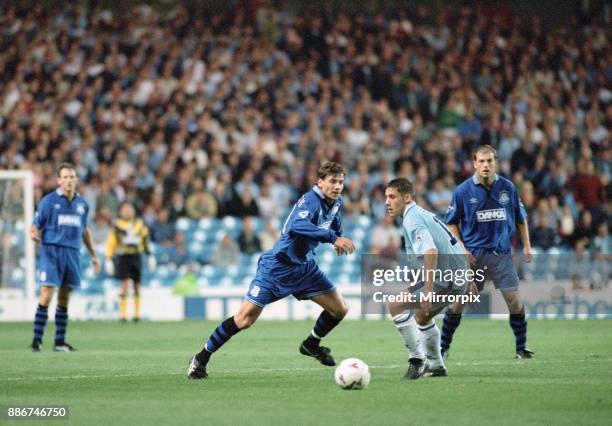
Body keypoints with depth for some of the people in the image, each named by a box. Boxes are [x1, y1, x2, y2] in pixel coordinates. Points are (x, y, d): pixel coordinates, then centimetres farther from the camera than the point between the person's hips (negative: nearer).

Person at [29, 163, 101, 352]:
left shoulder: (82, 203, 12)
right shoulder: (49, 201, -1)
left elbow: (85, 230, 24)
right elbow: (35, 226, -1)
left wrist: (93, 255, 26)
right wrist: (34, 234, -25)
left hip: (73, 254, 4)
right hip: (52, 251, -4)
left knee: (64, 299, 8)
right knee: (46, 295, -12)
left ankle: (60, 342, 13)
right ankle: (37, 339, -9)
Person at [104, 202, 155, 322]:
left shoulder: (140, 225, 10)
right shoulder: (117, 226, -1)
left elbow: (145, 241, 19)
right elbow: (110, 243, 0)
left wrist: (150, 256, 17)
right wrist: (109, 260, -4)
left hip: (136, 257, 3)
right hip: (123, 257, -3)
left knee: (137, 285, 7)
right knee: (125, 284, -10)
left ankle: (137, 313, 18)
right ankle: (123, 314, -8)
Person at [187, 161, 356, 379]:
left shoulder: (336, 203, 2)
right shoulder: (310, 200, -23)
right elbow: (297, 226, -45)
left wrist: (338, 240, 4)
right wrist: (333, 237, -49)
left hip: (303, 266, 8)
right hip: (277, 266, -8)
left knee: (339, 309, 4)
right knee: (245, 319, -11)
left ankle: (311, 345, 31)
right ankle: (201, 359, 3)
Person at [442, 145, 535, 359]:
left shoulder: (507, 188, 1)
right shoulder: (463, 191, -4)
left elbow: (520, 218, 13)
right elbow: (451, 222, 5)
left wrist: (526, 246, 6)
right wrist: (461, 248, -6)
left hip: (501, 253, 1)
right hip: (472, 254, -1)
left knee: (514, 299, -5)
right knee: (458, 301, -3)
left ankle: (521, 348, 8)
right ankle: (443, 347, 9)